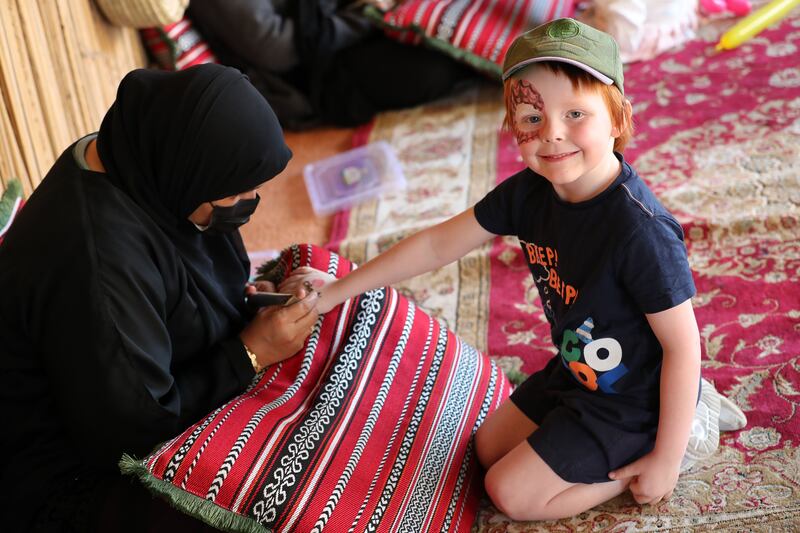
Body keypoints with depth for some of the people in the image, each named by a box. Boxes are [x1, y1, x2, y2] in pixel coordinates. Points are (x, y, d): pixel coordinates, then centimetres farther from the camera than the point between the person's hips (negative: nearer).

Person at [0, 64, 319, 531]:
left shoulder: (142, 158, -7)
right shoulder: (95, 260, -34)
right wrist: (251, 354, -21)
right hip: (81, 479, -9)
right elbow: (132, 431, -27)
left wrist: (244, 299, -5)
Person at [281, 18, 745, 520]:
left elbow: (684, 344, -27)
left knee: (512, 492, -2)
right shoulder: (530, 192, -13)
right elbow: (439, 243, -3)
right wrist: (336, 291, 1)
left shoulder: (640, 230, -35)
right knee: (490, 447, 20)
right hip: (574, 373, 8)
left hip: (633, 399, -8)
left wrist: (667, 459, -20)